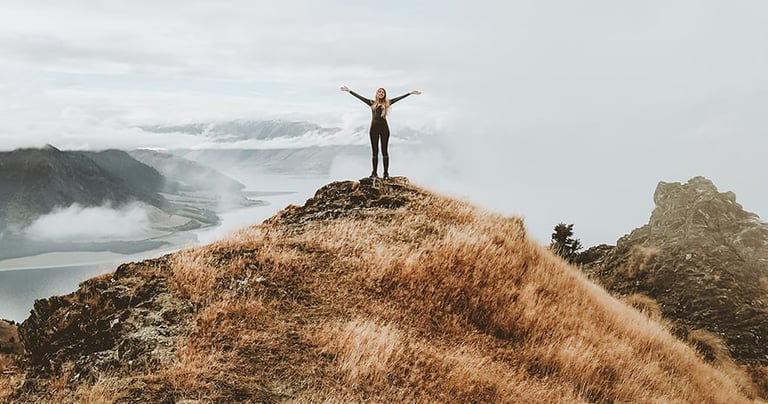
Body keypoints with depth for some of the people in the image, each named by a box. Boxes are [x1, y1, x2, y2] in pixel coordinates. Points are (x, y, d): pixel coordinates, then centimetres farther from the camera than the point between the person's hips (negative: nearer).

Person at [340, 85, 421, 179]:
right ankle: (374, 173, 9)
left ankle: (386, 173, 5)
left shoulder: (387, 103, 6)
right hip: (374, 128, 1)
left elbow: (399, 98, 6)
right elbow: (359, 97, 9)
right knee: (374, 152, 5)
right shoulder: (372, 103, 8)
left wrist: (410, 93, 5)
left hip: (384, 128, -1)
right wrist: (349, 91, 7)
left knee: (384, 151, 2)